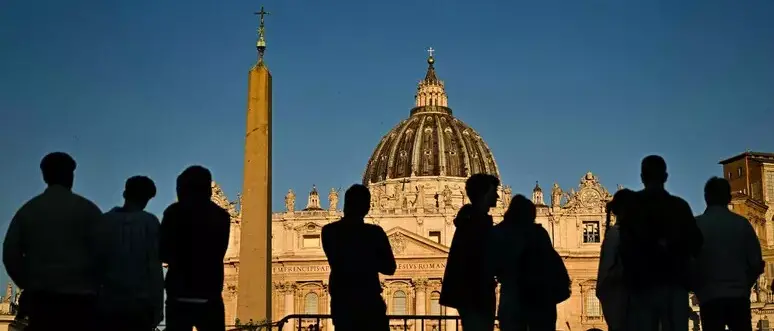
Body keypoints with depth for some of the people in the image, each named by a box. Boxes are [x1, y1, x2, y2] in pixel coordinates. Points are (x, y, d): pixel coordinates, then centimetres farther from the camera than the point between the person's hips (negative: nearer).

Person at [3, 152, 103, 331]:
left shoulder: (28, 209, 10)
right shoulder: (86, 208, 1)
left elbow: (10, 254, 5)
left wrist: (30, 285, 14)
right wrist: (94, 284, 11)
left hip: (40, 298, 3)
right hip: (80, 297, -3)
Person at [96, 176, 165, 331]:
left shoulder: (105, 221, 4)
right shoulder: (149, 222, -4)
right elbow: (155, 267, -8)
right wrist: (158, 306, -4)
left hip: (110, 302, 2)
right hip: (140, 302, -2)